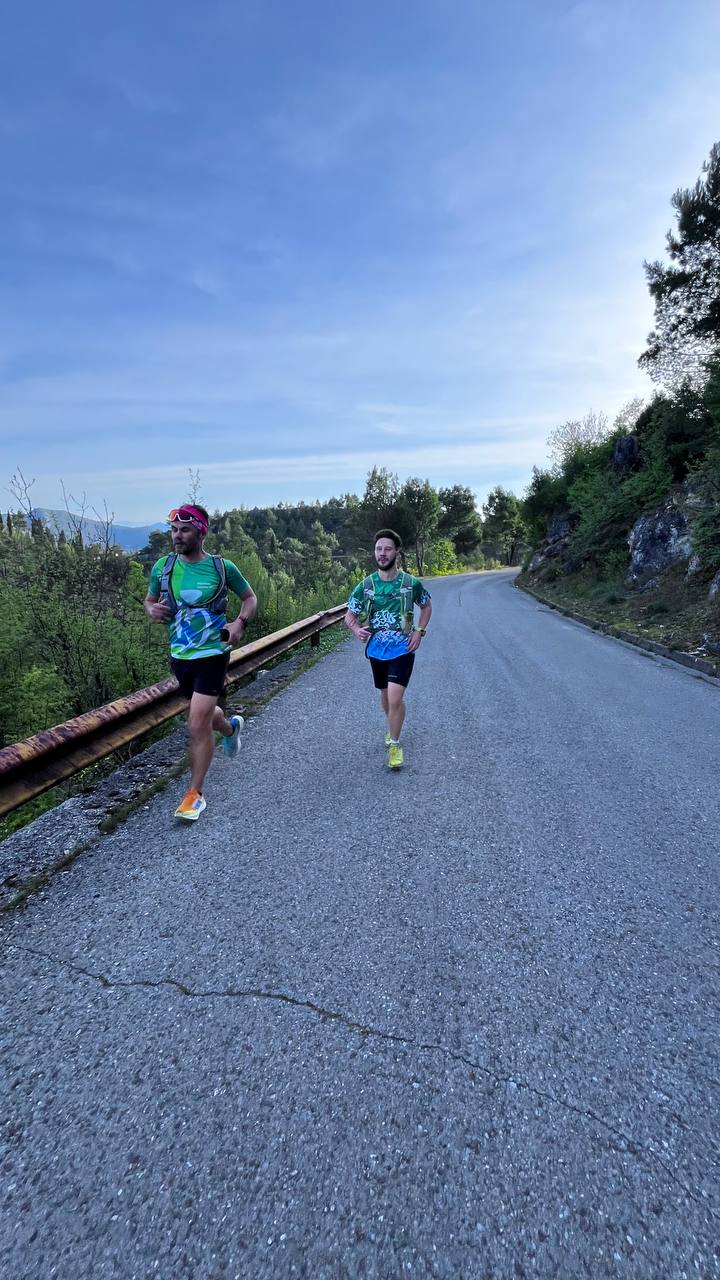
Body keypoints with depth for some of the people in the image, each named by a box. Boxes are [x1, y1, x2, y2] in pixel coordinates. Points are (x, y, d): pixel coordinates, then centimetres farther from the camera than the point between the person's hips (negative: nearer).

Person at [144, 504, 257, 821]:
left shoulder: (222, 567, -9)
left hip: (212, 654, -4)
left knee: (198, 724, -10)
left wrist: (240, 622, -14)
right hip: (179, 655, 5)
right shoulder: (162, 566, -1)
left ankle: (195, 794, 7)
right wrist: (152, 610, -11)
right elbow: (150, 599, 13)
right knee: (201, 713, 22)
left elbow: (250, 597, 4)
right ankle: (231, 727, 58)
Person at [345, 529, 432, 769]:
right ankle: (393, 728, 47)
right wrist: (357, 629, -18)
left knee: (395, 697, -15)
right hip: (376, 650, 3)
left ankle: (394, 744, 5)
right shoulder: (365, 585, -5)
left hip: (403, 650, -3)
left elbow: (426, 606, 9)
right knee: (385, 695, 20)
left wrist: (419, 631, -5)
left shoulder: (412, 583, -9)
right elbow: (349, 616, 4)